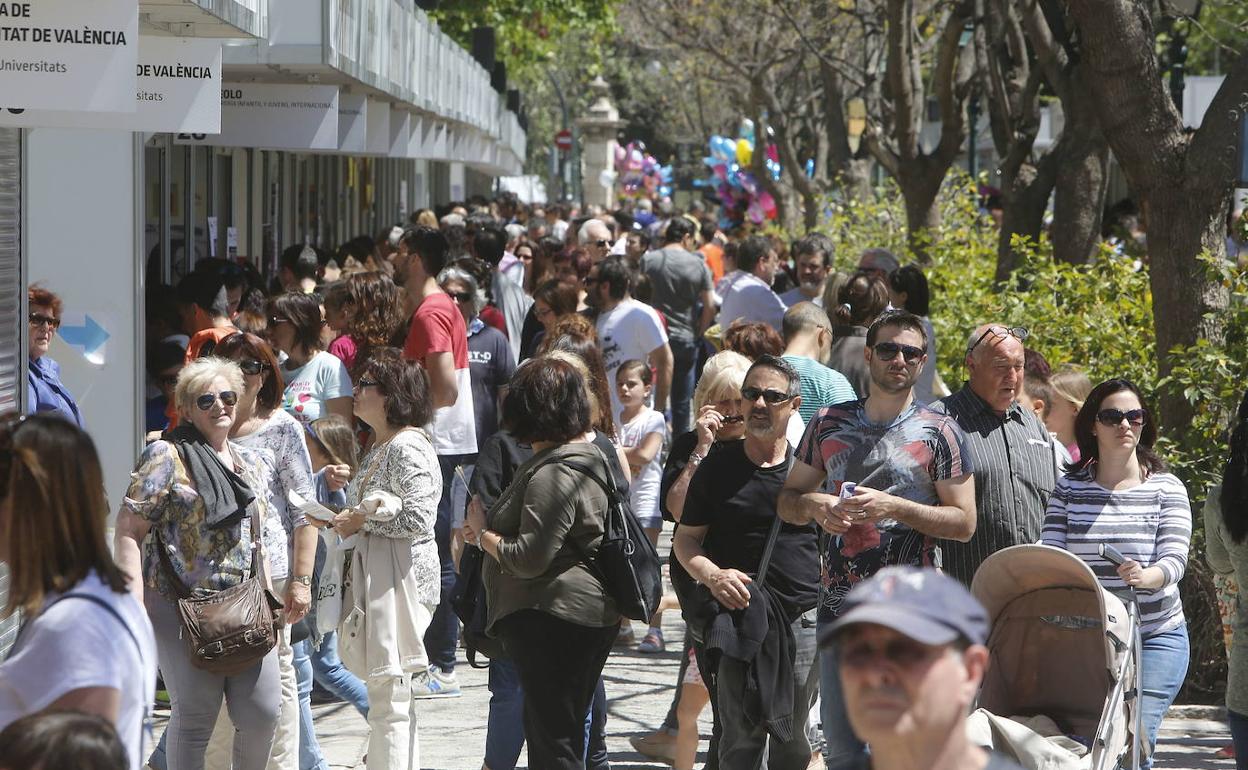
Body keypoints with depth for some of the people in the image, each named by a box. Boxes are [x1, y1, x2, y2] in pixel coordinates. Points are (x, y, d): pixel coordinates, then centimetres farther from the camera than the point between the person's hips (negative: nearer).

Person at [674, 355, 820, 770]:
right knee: (740, 736, -3)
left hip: (803, 616, 1)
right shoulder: (718, 467, 5)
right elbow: (685, 538, 8)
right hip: (740, 615, -1)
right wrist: (712, 575, -12)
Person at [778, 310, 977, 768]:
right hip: (838, 605, 4)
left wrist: (894, 507, -14)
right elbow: (787, 500, 17)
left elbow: (964, 521, -3)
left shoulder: (939, 433, 1)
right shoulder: (829, 424, 12)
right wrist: (815, 504, -5)